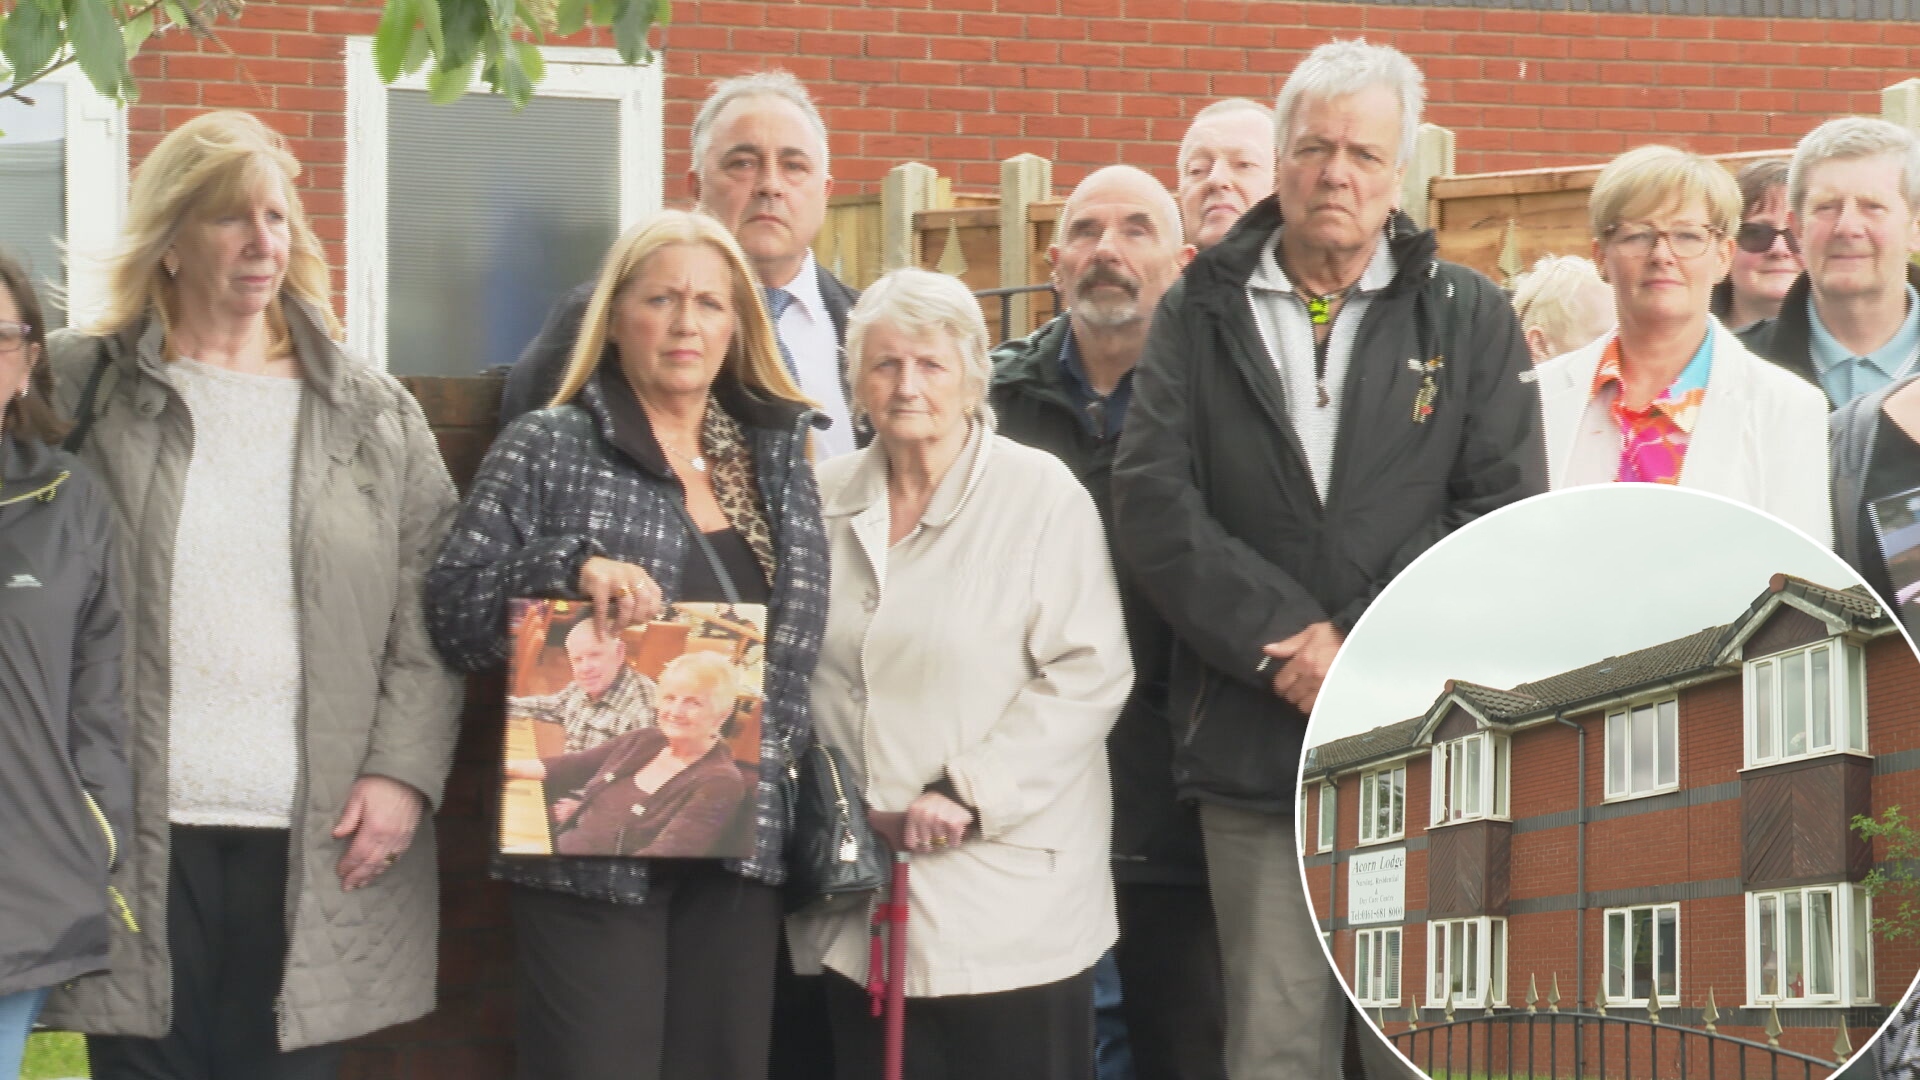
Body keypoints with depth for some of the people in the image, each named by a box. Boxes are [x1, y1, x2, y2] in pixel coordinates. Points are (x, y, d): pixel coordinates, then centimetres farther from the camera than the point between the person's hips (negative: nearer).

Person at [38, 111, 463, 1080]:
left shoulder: (376, 416, 10)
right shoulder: (80, 390, 5)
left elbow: (430, 616, 8)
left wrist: (403, 770, -4)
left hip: (318, 838, 1)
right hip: (140, 831, -1)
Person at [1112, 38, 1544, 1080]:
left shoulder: (1470, 317, 7)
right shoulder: (1197, 316, 8)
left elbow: (1508, 517, -1)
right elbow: (1152, 504, -2)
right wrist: (1286, 639, -12)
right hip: (1252, 746, 0)